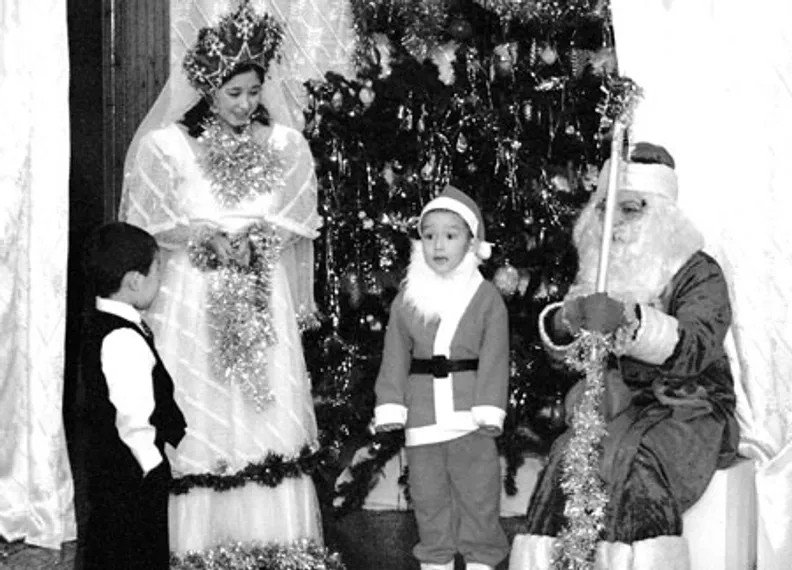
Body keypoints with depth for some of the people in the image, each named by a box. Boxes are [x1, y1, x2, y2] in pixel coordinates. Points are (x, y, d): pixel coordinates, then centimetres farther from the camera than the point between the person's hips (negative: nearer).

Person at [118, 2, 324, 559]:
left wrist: (243, 238, -6)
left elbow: (294, 230, 5)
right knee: (199, 432, -3)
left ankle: (279, 550, 6)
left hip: (264, 309, 2)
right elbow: (148, 230, 0)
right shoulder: (165, 148, -3)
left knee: (271, 426, -1)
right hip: (192, 306, -2)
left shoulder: (288, 147, 5)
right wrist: (207, 238, -9)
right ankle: (196, 551, 4)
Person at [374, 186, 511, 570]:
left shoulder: (487, 298, -1)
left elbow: (494, 358, -4)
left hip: (470, 419, -2)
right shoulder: (406, 301, 5)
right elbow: (395, 358, 6)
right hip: (422, 419, 2)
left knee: (478, 498, 3)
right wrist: (390, 407, -3)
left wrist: (489, 409, -13)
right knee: (428, 500, 10)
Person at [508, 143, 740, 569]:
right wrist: (564, 321, -16)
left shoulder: (699, 273, -4)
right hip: (611, 406, 4)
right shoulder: (596, 273, 12)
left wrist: (628, 319, -40)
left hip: (688, 412, -4)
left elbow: (695, 347, -22)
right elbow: (559, 349, 10)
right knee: (566, 457, -25)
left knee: (635, 466, -33)